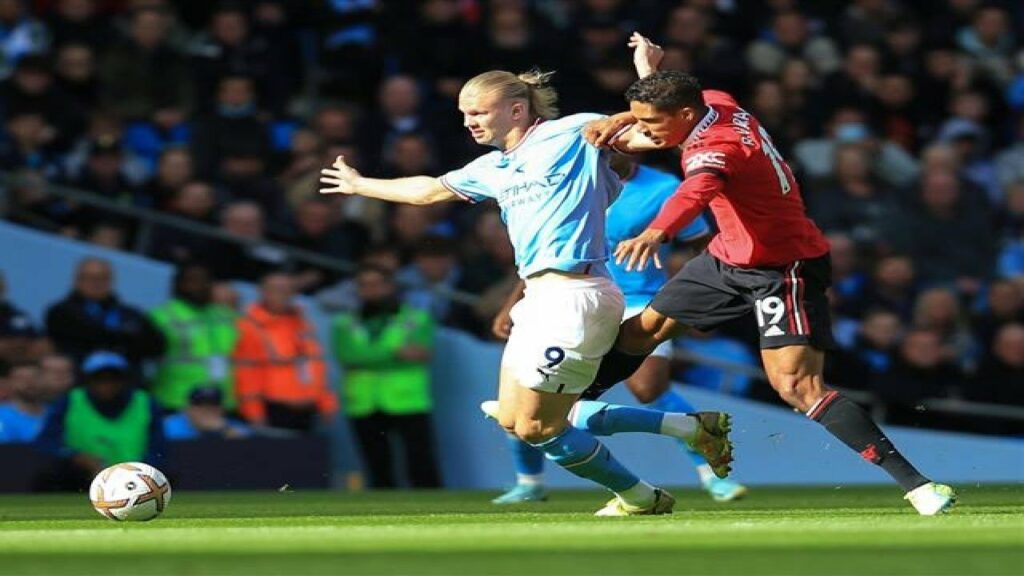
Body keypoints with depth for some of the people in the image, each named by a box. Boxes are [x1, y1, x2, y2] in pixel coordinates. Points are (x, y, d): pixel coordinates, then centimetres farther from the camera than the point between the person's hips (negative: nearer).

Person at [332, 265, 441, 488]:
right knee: (379, 471, 4)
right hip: (364, 409, 3)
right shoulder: (345, 325, 12)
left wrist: (373, 358, -12)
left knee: (423, 472, -11)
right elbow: (348, 357, -7)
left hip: (408, 405, -3)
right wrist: (396, 352, -14)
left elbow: (421, 354, -8)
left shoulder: (417, 319, 8)